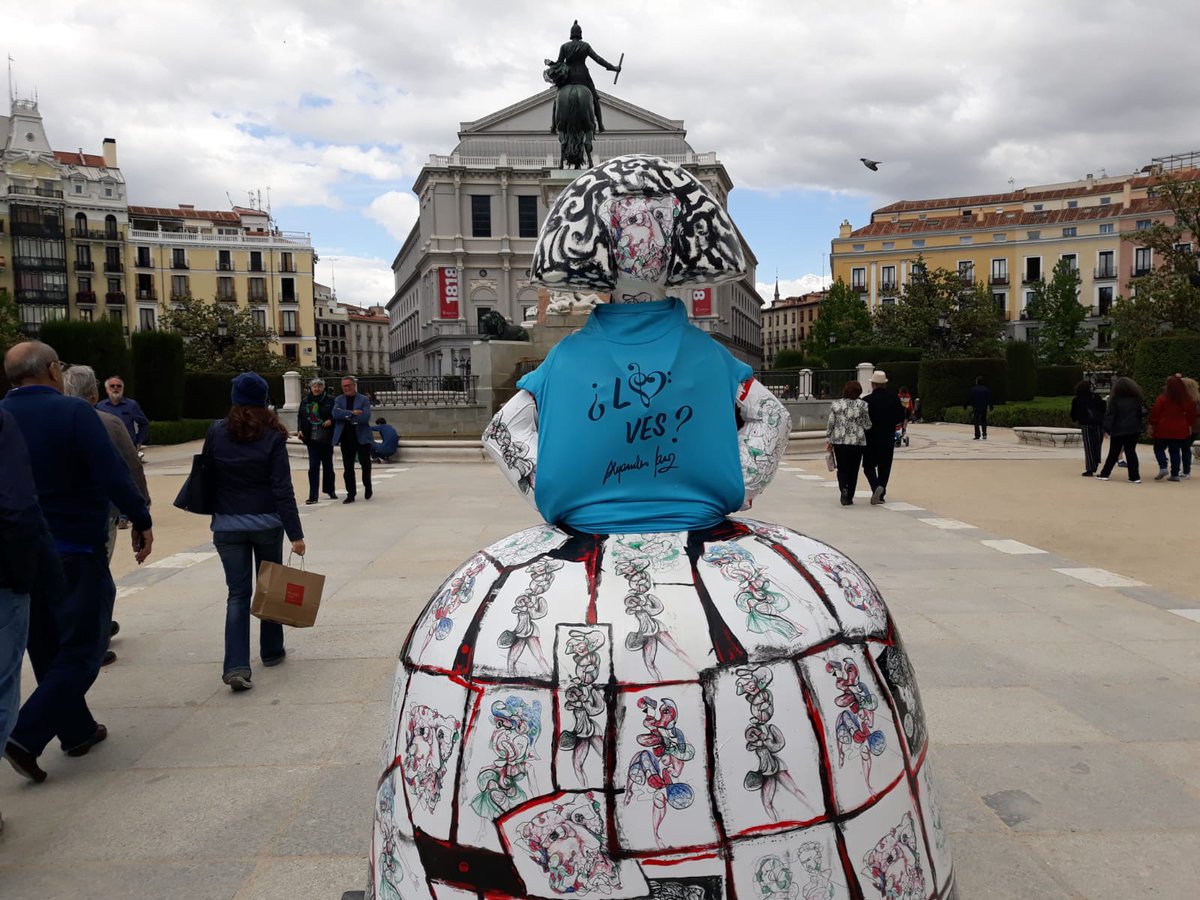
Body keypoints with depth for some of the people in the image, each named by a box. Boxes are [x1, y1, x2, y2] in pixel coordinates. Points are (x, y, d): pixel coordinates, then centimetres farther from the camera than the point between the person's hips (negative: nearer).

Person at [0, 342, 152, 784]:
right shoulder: (72, 412, -14)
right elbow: (112, 473, -21)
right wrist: (141, 521, -11)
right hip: (75, 552, -7)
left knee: (48, 648, 18)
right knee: (82, 648, 2)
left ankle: (77, 731, 27)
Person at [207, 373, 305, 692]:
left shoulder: (216, 433, -3)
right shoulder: (273, 436, -11)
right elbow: (282, 488, -13)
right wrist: (295, 533, -11)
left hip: (227, 525, 1)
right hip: (266, 523, -1)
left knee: (238, 594, 4)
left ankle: (236, 666, -8)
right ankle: (271, 651, 30)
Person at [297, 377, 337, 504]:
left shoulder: (330, 400, -4)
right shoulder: (305, 402, 5)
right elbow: (300, 417, 12)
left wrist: (331, 420, -18)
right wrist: (300, 430, -1)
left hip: (327, 438, -1)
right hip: (312, 439, 1)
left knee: (328, 465, 13)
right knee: (313, 466, -5)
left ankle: (330, 490, 31)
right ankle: (313, 495, -3)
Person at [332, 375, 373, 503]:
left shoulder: (364, 400, 1)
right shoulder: (339, 400, 10)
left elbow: (365, 417, -13)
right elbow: (335, 413, -10)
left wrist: (347, 416, -10)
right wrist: (352, 413, -19)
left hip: (362, 437, -2)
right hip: (346, 438, 3)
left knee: (365, 463, 1)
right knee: (348, 467, 4)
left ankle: (367, 486, 27)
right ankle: (351, 494, 10)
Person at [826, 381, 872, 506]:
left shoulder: (835, 404, 1)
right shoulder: (862, 405, -5)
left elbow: (830, 424, 2)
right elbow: (867, 425, -2)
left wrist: (828, 440, 8)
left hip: (839, 442, 1)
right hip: (858, 442, -1)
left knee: (842, 469, 11)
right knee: (853, 470, 9)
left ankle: (844, 488, -16)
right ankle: (849, 498, 10)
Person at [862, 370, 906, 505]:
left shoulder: (868, 400, -13)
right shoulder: (894, 398, -1)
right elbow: (901, 417, 5)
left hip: (872, 439, -3)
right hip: (888, 439, 3)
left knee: (869, 466, 8)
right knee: (885, 467, 12)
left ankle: (876, 486, -17)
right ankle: (881, 495, 13)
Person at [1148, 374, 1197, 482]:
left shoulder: (1162, 399, -13)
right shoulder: (1186, 400, 1)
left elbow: (1155, 413, -10)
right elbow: (1191, 414, 10)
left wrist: (1152, 425, 1)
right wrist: (1189, 425, 22)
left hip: (1163, 429, -4)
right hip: (1180, 430, 4)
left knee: (1159, 448, 11)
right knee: (1175, 451, 11)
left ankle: (1163, 467, -10)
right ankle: (1175, 474, 9)